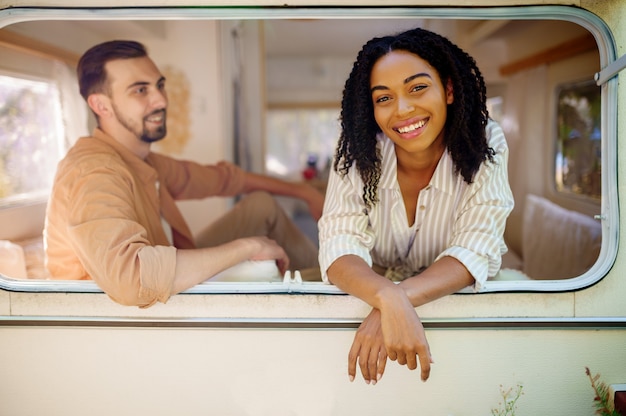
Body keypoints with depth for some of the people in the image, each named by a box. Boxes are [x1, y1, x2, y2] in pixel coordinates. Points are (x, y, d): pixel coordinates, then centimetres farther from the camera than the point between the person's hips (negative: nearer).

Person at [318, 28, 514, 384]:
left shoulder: (484, 143, -15)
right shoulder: (359, 154, -14)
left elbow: (475, 251, -21)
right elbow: (340, 246, -22)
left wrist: (403, 297, -38)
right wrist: (389, 299, -43)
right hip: (370, 298, 0)